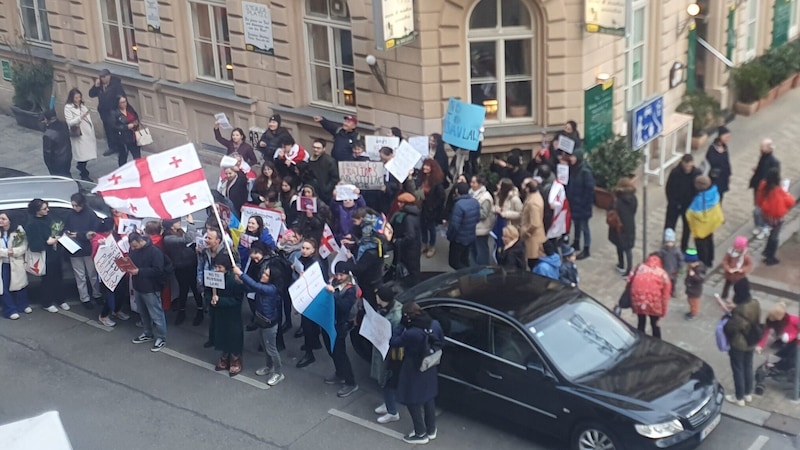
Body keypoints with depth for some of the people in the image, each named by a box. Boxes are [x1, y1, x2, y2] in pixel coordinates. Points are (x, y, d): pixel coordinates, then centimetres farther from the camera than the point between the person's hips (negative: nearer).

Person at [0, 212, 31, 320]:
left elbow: (24, 246, -8)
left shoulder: (19, 230, -4)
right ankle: (10, 310, 9)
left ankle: (23, 305, 33)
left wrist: (14, 252, -22)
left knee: (20, 284, 12)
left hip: (16, 263, 0)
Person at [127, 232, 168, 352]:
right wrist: (128, 268, -6)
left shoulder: (155, 252, -21)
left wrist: (139, 271, -29)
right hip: (138, 287, 8)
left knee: (156, 315, 0)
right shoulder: (133, 250, 3)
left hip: (151, 289, -8)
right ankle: (147, 334, 36)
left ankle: (161, 338, 11)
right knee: (143, 313, 20)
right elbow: (130, 262, 18)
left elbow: (158, 270, -24)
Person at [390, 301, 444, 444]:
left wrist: (403, 328, -12)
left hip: (414, 371, -7)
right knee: (429, 398, 24)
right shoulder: (435, 324, -15)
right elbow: (441, 342, 3)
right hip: (430, 369, 7)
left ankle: (421, 434, 28)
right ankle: (431, 430, 40)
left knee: (413, 402, 15)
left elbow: (393, 343, -19)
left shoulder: (410, 333, -35)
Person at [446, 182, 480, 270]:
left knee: (454, 261, 4)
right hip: (470, 237, 8)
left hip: (459, 238, -8)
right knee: (464, 261, 20)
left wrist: (449, 236, -9)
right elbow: (477, 218, 10)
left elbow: (454, 225, -25)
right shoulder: (475, 202, -1)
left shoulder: (459, 205, -27)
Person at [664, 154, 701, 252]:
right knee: (669, 226, 3)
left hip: (689, 205, 2)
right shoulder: (675, 172, -20)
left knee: (687, 227, 17)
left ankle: (684, 248, 35)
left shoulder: (697, 173, -16)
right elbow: (668, 189, -11)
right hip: (674, 204, -2)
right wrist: (673, 203, -14)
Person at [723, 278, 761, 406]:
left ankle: (739, 398, 25)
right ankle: (748, 394, 39)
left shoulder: (739, 310, -33)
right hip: (751, 342, 7)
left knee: (738, 370, 11)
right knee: (748, 367, 23)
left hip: (738, 344, -7)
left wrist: (726, 319, -6)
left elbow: (731, 327, -26)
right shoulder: (755, 303, -10)